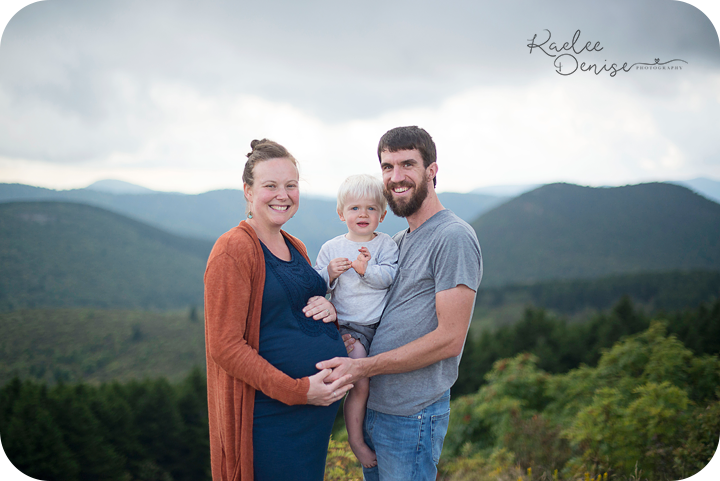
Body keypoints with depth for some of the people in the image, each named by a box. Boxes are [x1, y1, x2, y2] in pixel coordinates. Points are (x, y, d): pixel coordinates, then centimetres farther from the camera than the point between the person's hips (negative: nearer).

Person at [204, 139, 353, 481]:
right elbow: (225, 346, -17)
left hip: (321, 404, 8)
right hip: (271, 412, -8)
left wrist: (329, 308, -2)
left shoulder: (295, 248, 11)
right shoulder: (233, 250, -14)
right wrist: (297, 390, -21)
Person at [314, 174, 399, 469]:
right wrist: (330, 273, -14)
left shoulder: (385, 244, 3)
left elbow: (388, 277, -11)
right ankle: (355, 438, 3)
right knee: (360, 384, -14)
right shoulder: (331, 248, 5)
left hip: (381, 324, 2)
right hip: (349, 326, -2)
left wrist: (366, 270, -27)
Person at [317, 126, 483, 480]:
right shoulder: (399, 241, 13)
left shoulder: (454, 237, -15)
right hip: (371, 406, 8)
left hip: (412, 415, -8)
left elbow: (449, 339, -20)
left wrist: (363, 367, -20)